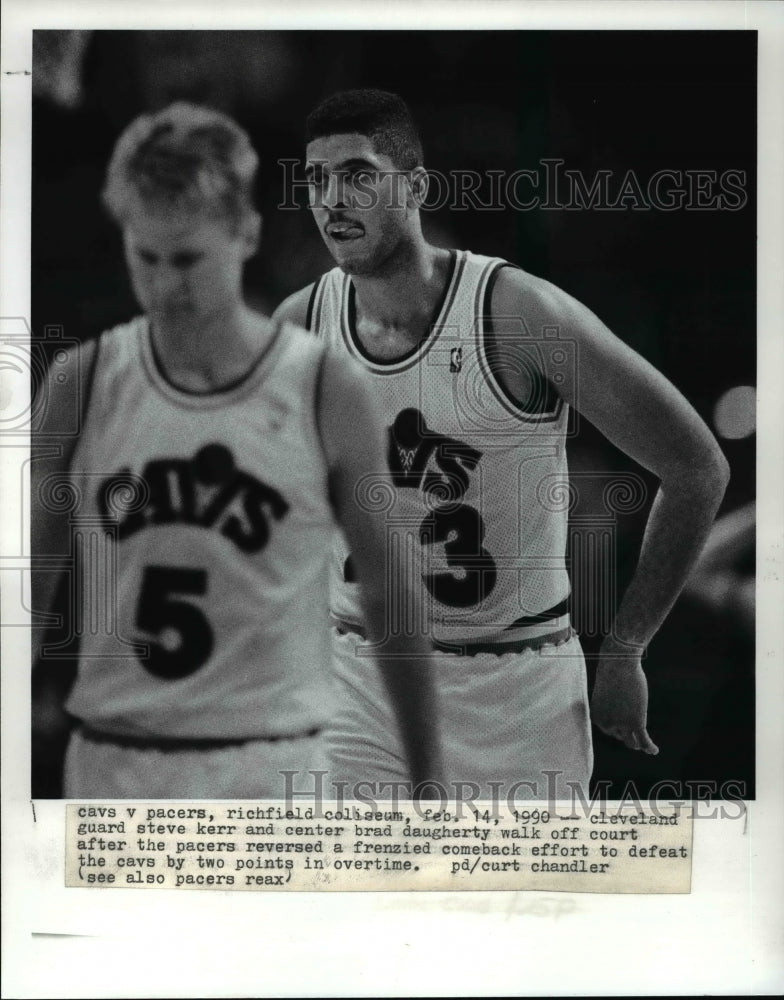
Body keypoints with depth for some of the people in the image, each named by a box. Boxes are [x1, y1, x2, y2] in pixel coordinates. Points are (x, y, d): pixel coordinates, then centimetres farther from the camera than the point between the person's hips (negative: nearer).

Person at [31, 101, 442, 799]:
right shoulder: (84, 386, -1)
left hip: (267, 765, -2)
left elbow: (390, 595, 0)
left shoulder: (329, 393, -7)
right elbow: (24, 586, 6)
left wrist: (426, 778, 3)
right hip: (109, 765, 3)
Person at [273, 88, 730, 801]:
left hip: (517, 695, -3)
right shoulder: (299, 325, -3)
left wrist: (623, 653, -7)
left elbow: (698, 469, -11)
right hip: (360, 687, 3)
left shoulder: (519, 314, -16)